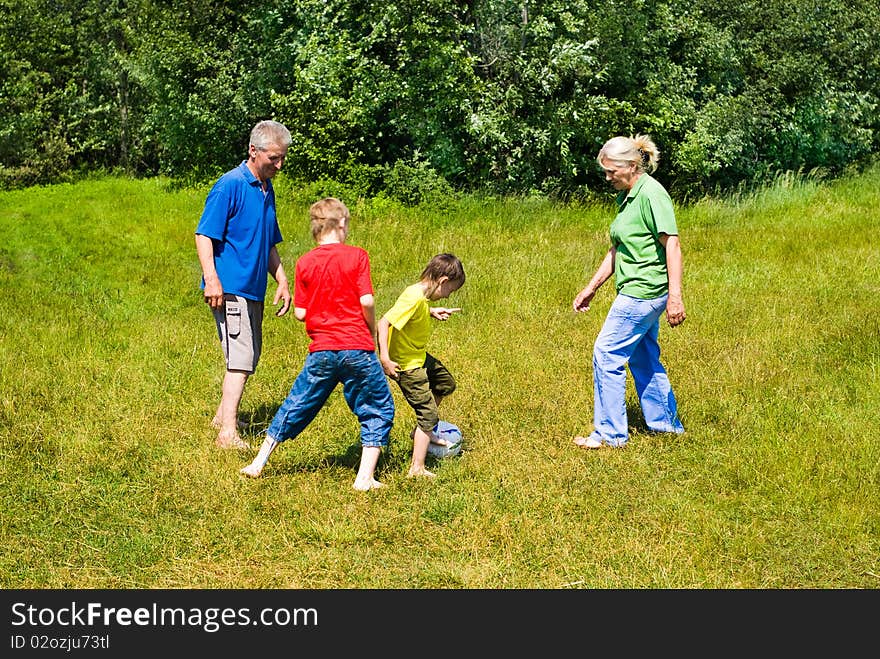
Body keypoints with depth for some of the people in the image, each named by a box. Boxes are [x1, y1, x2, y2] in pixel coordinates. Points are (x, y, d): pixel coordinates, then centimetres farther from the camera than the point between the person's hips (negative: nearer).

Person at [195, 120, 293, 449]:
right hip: (230, 287, -9)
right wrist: (211, 279, -25)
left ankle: (224, 414, 34)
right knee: (241, 359, -14)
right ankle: (228, 433, -14)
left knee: (249, 357, 18)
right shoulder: (230, 185, -12)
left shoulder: (267, 190, 14)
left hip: (254, 289, 9)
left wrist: (282, 281, 17)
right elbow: (204, 234, -16)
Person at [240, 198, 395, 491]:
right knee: (378, 410, 10)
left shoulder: (305, 263, 2)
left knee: (296, 406, 16)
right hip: (357, 349, -3)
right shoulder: (357, 256, -5)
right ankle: (365, 477, 2)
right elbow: (366, 301, -11)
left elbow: (300, 313, 1)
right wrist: (372, 331, 6)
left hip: (321, 352, 3)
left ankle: (258, 463, 23)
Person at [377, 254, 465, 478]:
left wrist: (433, 312, 8)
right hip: (407, 365, -10)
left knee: (446, 383, 28)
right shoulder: (414, 298, -28)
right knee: (428, 414, -5)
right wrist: (384, 359, -36)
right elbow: (384, 322, -34)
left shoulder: (422, 295, 0)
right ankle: (417, 470, -1)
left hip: (420, 356, 10)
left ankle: (423, 431, 41)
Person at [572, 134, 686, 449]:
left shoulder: (652, 194, -15)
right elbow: (617, 250, 21)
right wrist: (591, 287, 21)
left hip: (644, 292, -10)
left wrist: (675, 296, -24)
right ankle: (666, 423, 29)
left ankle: (610, 433, 2)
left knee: (606, 353, -6)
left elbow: (672, 244, -19)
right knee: (643, 357, 17)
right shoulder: (627, 197, 14)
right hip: (638, 292, 10)